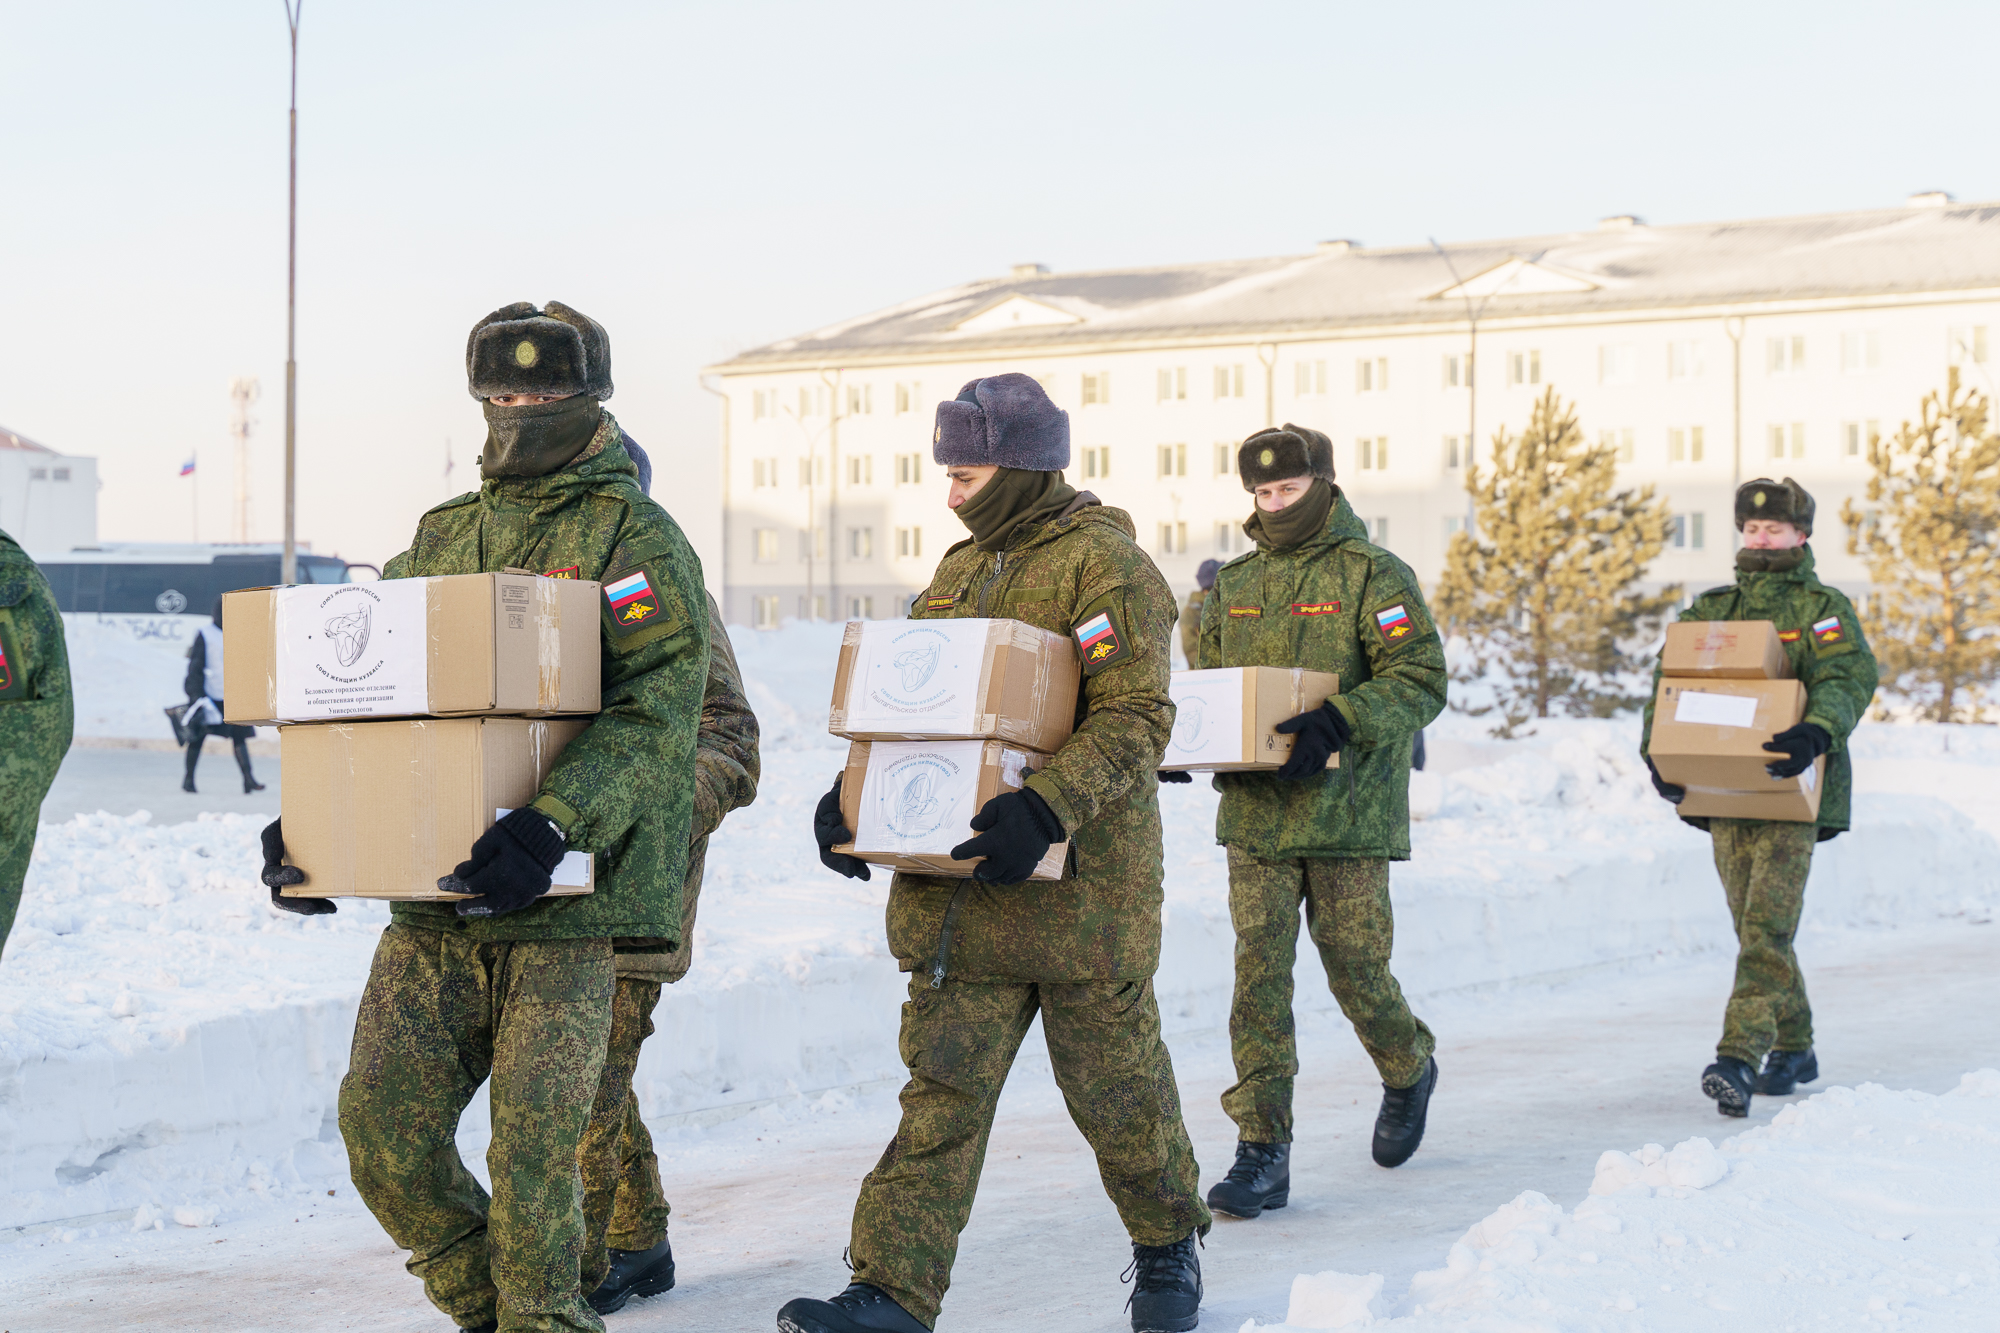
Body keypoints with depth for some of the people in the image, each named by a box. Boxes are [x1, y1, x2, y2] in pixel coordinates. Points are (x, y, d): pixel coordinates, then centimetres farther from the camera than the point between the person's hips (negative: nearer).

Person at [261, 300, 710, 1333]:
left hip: (562, 900, -6)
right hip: (437, 896, 6)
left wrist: (551, 828, -29)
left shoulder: (636, 539, -2)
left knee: (533, 1144, -6)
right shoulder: (444, 535, 17)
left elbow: (655, 709, -15)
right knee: (383, 1130, 2)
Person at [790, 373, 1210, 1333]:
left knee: (1115, 1082, 9)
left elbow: (1135, 720, -19)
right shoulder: (961, 570, 16)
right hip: (959, 884, 6)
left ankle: (1167, 1244, 32)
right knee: (942, 1087, 0)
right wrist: (854, 793, 1)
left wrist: (1046, 807, -32)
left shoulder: (1104, 564, -10)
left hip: (1078, 882, -6)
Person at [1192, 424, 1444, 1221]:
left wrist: (1337, 723, -25)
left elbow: (1420, 680, -11)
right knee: (1258, 973, -3)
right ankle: (1262, 1150, -1)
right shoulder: (1234, 583, 14)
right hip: (1255, 812, 4)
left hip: (1347, 811, -4)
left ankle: (1409, 1072, 35)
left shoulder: (1372, 575, -4)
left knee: (1356, 969, 3)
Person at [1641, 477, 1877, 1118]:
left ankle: (1739, 1057, -22)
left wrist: (1817, 733, -34)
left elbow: (1849, 676, -14)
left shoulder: (1823, 607, 2)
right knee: (1754, 926, 10)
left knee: (1767, 924, -15)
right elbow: (1670, 679, 10)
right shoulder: (1712, 608, 16)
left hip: (1791, 789, -5)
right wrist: (1657, 749, -9)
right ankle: (1793, 1048, 25)